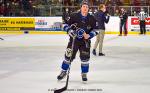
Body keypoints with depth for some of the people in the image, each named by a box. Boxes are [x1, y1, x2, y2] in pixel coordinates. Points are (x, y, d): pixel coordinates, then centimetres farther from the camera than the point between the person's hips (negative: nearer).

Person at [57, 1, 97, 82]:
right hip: (74, 39, -1)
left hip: (85, 41, 1)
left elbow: (94, 30, 4)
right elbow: (66, 25, -1)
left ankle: (84, 74, 16)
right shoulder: (74, 16, -7)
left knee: (85, 57, -4)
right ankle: (64, 71, 19)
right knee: (68, 56, -1)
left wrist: (89, 35, -14)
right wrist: (70, 31, -20)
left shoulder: (91, 19, -2)